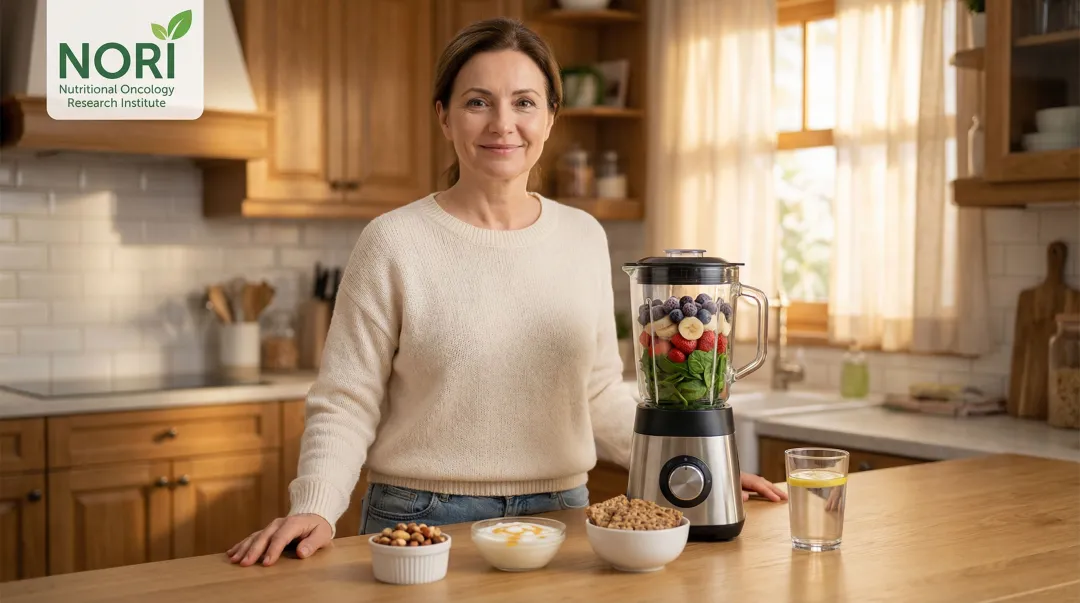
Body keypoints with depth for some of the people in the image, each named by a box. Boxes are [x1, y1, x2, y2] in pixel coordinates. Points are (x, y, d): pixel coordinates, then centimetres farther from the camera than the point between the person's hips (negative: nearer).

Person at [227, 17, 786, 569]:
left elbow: (601, 398, 10)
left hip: (559, 514, 4)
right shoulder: (394, 243, -9)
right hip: (422, 520, -3)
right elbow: (346, 405, -8)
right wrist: (314, 509, -22)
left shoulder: (584, 238, 3)